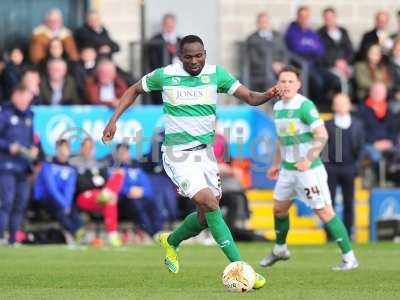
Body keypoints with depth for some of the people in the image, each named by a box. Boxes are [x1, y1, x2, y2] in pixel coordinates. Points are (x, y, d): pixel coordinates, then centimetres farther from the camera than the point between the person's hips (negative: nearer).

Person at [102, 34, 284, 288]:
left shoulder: (216, 74, -3)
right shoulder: (165, 75, -7)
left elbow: (249, 97, -8)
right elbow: (135, 90, 10)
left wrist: (269, 95, -29)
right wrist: (113, 120, 3)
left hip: (206, 152, 5)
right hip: (179, 155, -5)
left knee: (206, 216, 12)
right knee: (210, 204, -20)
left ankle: (171, 241, 42)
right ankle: (239, 266, -21)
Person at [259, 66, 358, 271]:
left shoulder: (305, 105, -16)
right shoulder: (277, 107, 9)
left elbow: (322, 135, -20)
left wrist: (309, 159, -28)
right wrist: (276, 164, 23)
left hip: (309, 169, -8)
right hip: (288, 168, 8)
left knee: (324, 212, -9)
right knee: (279, 208, 16)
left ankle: (349, 258, -4)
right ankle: (279, 250, 39)